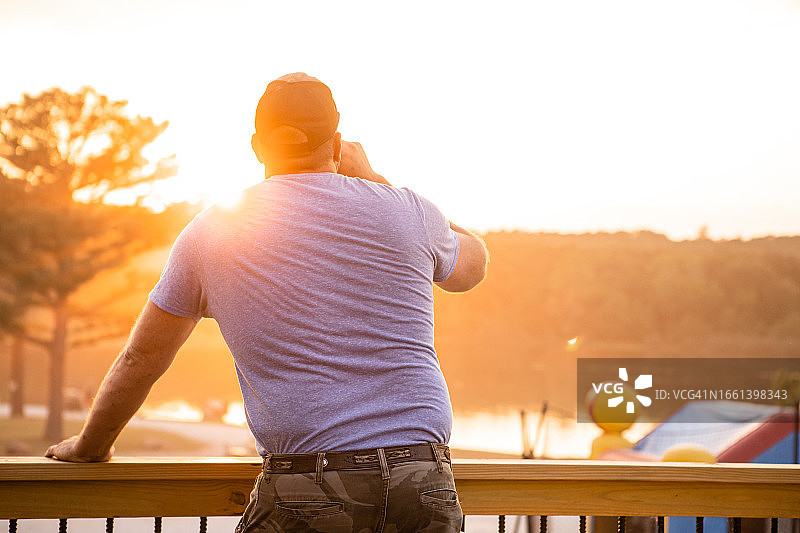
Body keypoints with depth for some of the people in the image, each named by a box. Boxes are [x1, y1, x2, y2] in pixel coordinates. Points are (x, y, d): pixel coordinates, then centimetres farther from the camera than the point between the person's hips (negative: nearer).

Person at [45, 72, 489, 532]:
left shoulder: (211, 231, 7)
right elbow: (473, 264, 31)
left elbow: (140, 361, 17)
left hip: (303, 495, -1)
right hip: (423, 488, 1)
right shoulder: (404, 211, 6)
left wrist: (91, 444, 35)